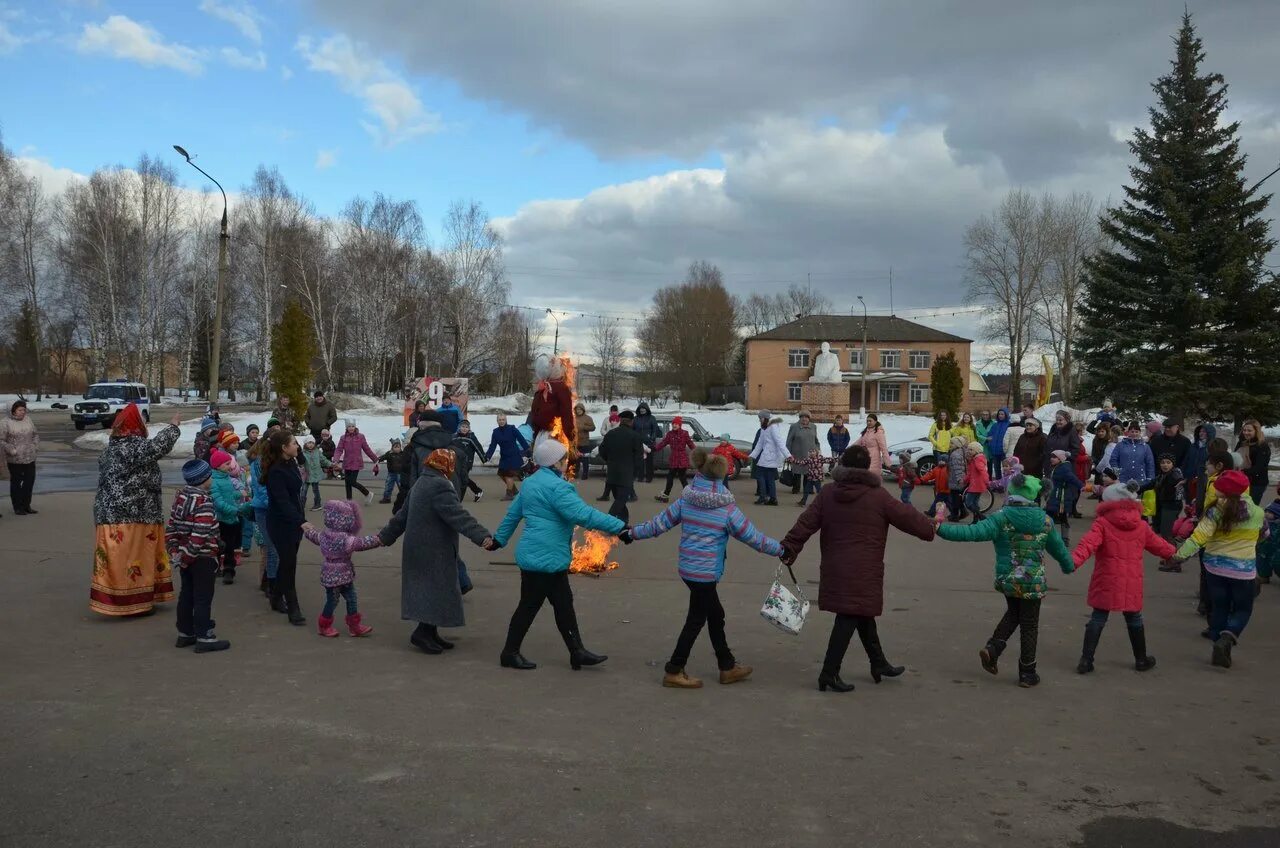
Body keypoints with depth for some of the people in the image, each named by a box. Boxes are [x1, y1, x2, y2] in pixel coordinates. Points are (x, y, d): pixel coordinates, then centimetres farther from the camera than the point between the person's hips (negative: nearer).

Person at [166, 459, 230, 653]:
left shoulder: (180, 496, 6)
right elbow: (199, 535, -25)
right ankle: (204, 638, 5)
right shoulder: (204, 502, -20)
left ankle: (185, 634, 27)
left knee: (186, 594, 17)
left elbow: (171, 526, 9)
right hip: (204, 558, -8)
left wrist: (173, 551, 8)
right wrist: (186, 558, -18)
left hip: (185, 556, 8)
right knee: (203, 598, -1)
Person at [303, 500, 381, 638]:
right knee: (332, 601, 7)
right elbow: (360, 543, -33)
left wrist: (308, 529, 43)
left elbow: (315, 536, 22)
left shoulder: (325, 534, 3)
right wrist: (377, 540, -28)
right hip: (335, 576, -9)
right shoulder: (344, 539, -28)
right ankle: (324, 626, 25)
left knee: (351, 598, 12)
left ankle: (354, 625, 18)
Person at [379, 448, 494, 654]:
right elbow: (457, 515, -28)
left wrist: (385, 536, 29)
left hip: (419, 548, 10)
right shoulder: (439, 486, -18)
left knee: (428, 590, 15)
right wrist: (482, 536, -34)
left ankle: (430, 633, 20)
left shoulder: (420, 484, 15)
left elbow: (403, 514, 21)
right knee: (438, 590, -5)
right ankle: (423, 632, -4)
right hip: (435, 552, -10)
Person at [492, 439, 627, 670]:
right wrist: (619, 526, -26)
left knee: (563, 604, 11)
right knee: (530, 606, 3)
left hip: (533, 555, 10)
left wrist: (499, 538, 29)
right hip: (545, 558, -10)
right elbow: (584, 514, -27)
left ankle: (577, 652, 15)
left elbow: (513, 512, 20)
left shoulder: (531, 482, 12)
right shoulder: (556, 486, -20)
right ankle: (510, 653, 15)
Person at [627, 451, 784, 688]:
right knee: (696, 621, 5)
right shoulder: (727, 509, -13)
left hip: (687, 568, 6)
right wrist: (780, 549, 5)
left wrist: (633, 533, 16)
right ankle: (673, 672, 12)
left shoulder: (685, 500, -1)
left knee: (715, 615, 18)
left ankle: (728, 666, 29)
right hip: (706, 572, -6)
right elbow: (752, 536, -7)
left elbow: (660, 522, 4)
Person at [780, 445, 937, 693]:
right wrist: (930, 528, 19)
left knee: (863, 615, 19)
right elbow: (907, 517, 2)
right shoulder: (878, 496, -7)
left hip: (835, 568, 6)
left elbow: (806, 523, -2)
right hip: (863, 572, -5)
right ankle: (829, 673, -3)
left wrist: (789, 548, 1)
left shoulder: (827, 493, 2)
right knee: (849, 618, -1)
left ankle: (879, 664, 33)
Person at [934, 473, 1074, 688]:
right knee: (1029, 626, 12)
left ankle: (993, 648, 8)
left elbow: (974, 532, -24)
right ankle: (1027, 674, 19)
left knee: (1013, 613, 26)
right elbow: (1058, 548, 11)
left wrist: (942, 529, -24)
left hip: (1007, 580, 1)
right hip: (1033, 582, 0)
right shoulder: (1045, 521, -4)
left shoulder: (1001, 518, -13)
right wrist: (1069, 566, 30)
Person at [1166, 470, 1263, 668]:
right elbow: (1263, 534, 15)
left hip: (1216, 566, 0)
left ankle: (1220, 651, 16)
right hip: (1243, 570, 0)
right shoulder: (1257, 513, -6)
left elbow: (1199, 536, -23)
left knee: (1219, 608, 13)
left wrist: (1180, 554, -24)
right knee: (1242, 609, 13)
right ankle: (1226, 640, -13)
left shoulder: (1216, 511, -13)